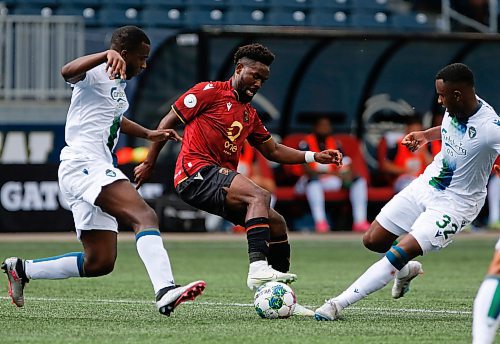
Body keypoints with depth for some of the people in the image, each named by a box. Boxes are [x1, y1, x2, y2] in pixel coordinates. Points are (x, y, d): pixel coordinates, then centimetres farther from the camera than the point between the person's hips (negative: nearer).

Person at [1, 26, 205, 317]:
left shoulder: (118, 85, 24)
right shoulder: (96, 74, -6)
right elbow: (68, 72, -30)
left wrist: (148, 134, 40)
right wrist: (108, 54, -43)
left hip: (95, 171, 10)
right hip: (85, 165, -10)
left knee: (100, 263, 7)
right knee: (145, 216, -30)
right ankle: (165, 291, -48)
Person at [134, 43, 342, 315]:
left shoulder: (249, 114, 23)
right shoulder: (210, 92, 0)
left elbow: (272, 150, 28)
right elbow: (168, 123, 2)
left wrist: (314, 157, 17)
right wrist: (149, 163, 1)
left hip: (220, 178, 9)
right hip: (196, 173, -9)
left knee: (276, 224, 3)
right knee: (259, 196, -29)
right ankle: (258, 267, -42)